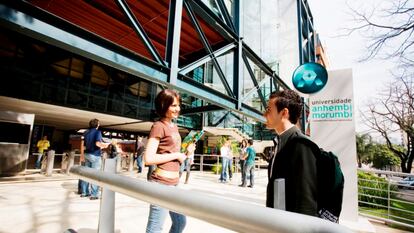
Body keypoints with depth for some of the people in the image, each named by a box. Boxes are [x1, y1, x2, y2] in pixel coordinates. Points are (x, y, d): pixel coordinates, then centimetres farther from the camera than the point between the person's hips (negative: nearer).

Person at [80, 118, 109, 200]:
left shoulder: (86, 133, 11)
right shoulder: (97, 132, -11)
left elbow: (84, 145, 15)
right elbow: (98, 143, -26)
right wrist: (105, 145, -9)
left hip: (87, 154, 7)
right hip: (95, 155, -7)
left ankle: (84, 192, 23)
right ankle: (94, 195, 1)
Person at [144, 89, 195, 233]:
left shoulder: (174, 127, 12)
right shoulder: (159, 126, -13)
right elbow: (148, 158, -22)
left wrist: (186, 152, 4)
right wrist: (176, 155, -16)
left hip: (174, 183, 9)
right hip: (162, 183, -9)